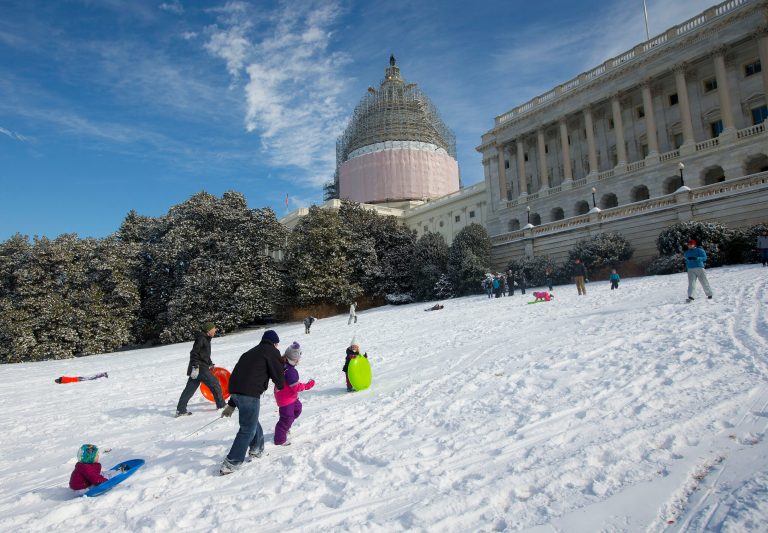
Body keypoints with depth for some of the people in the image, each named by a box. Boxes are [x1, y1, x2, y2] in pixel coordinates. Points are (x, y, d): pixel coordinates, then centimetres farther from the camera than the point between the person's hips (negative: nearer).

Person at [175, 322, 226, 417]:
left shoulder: (206, 339, 18)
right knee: (215, 383, -2)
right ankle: (221, 405, 8)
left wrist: (210, 364, 37)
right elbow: (194, 353, -20)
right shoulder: (201, 339, -13)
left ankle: (180, 410, 14)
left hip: (197, 368, 10)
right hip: (200, 369, -10)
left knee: (189, 389, 10)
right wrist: (195, 366, -26)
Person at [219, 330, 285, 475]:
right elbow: (278, 375, -2)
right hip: (249, 393, -8)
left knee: (252, 421, 26)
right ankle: (231, 463, 2)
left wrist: (231, 405, 32)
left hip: (234, 390, 8)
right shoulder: (272, 352, 4)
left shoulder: (251, 352, 27)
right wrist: (279, 386, 23)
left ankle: (256, 449, 38)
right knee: (248, 429, 2)